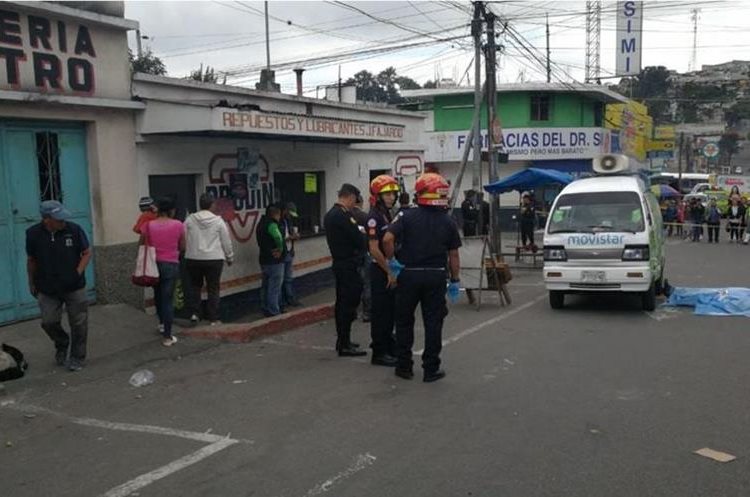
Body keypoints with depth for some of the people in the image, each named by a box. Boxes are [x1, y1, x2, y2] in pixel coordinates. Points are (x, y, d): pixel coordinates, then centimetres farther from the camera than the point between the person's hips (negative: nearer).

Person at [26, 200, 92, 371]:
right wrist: (32, 283, 12)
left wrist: (78, 272, -12)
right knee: (49, 322, 1)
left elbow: (87, 253, -1)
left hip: (74, 287, -1)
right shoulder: (33, 234, -9)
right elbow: (31, 260, 5)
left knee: (78, 323, 5)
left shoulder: (74, 229, -13)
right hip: (47, 289, 1)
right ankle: (61, 344, 33)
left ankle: (77, 357, 24)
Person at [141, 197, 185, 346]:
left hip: (153, 264, 3)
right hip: (171, 265, -3)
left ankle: (162, 323, 43)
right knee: (168, 299, 1)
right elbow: (182, 247, 0)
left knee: (158, 295, 25)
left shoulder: (148, 225, -5)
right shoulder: (178, 225, -9)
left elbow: (142, 246, 0)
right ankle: (167, 336, 2)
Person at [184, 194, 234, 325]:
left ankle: (194, 313, 12)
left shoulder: (190, 219, -2)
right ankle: (213, 319, 8)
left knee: (195, 285, 20)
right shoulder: (218, 221, -6)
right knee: (213, 289, 6)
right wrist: (230, 257, 13)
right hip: (214, 260, -2)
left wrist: (187, 252, 17)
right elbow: (226, 242, 0)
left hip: (193, 259, 2)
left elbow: (184, 239, 2)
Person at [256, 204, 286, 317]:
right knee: (274, 287, -4)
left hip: (264, 260, 10)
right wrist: (280, 249, -19)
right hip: (274, 261, -10)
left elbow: (262, 242, 8)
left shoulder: (261, 224, 14)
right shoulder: (271, 224, -18)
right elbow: (278, 237, -37)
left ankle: (266, 309, 26)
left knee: (266, 286, 17)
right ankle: (273, 311, -1)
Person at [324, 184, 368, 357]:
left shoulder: (330, 214, 12)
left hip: (338, 263, 10)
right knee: (349, 304, -5)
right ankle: (345, 345, -1)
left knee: (342, 303, 16)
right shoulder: (343, 216, -19)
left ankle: (342, 340, 25)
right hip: (348, 265, -10)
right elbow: (359, 240, -18)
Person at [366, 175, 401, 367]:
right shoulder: (374, 217, -16)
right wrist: (389, 272, -16)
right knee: (381, 312, -1)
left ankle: (388, 346, 29)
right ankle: (379, 353, 7)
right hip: (380, 271, -9)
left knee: (391, 310, 16)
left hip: (391, 270, 9)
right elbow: (374, 249, -21)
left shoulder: (389, 215, 12)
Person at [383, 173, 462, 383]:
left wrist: (392, 259, -2)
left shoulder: (408, 216, -4)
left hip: (409, 275, 0)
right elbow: (453, 255, 2)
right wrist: (454, 281, 10)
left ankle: (404, 367, 18)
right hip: (436, 276, 1)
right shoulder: (448, 222, 1)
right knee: (433, 324, 6)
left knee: (404, 322, 12)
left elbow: (387, 239, -17)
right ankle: (431, 369, 9)